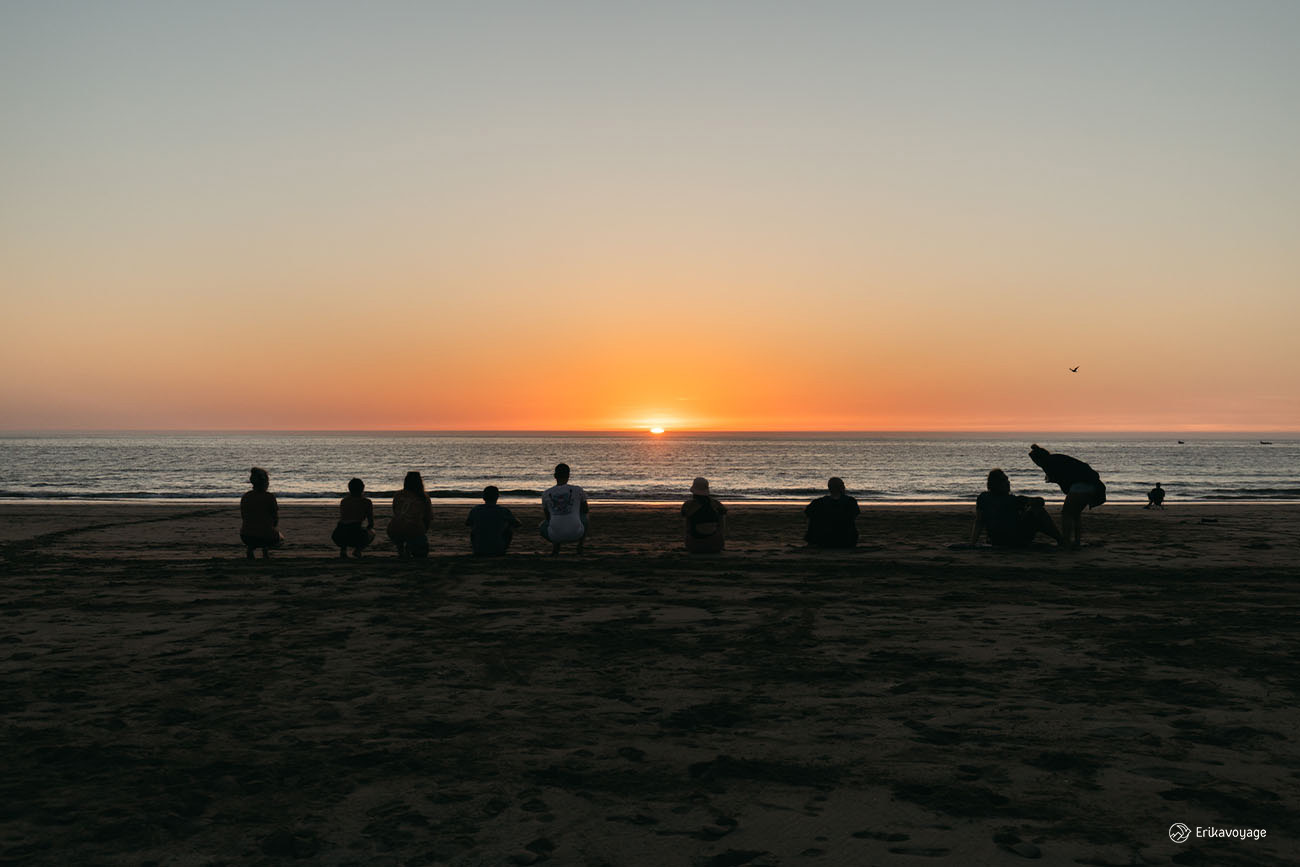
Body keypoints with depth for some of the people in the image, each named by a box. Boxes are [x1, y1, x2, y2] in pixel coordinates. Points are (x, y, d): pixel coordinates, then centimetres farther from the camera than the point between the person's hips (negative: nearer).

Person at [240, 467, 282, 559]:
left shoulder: (245, 496, 2)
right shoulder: (270, 497, -11)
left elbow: (243, 518, 13)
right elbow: (275, 520, -4)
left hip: (246, 538, 3)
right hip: (265, 537, -3)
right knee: (280, 537, 33)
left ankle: (250, 547, 11)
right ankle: (266, 547, 3)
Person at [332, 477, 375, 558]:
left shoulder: (343, 501, 22)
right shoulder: (366, 502, 13)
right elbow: (371, 523, 19)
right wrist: (365, 530, 42)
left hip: (339, 538, 3)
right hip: (356, 536, -3)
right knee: (372, 532, 31)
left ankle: (343, 549, 14)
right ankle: (358, 548, 4)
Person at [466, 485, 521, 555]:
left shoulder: (474, 510, -3)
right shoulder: (504, 511, -8)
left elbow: (467, 523, 19)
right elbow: (517, 523, 10)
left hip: (479, 551, 2)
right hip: (499, 551, -2)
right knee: (511, 525, 19)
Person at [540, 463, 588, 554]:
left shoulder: (546, 494, 9)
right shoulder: (577, 490, 5)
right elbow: (585, 510, 21)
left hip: (554, 536, 0)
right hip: (576, 534, 0)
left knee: (543, 525, 35)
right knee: (586, 518, 33)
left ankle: (555, 544, 9)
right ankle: (580, 545, 16)